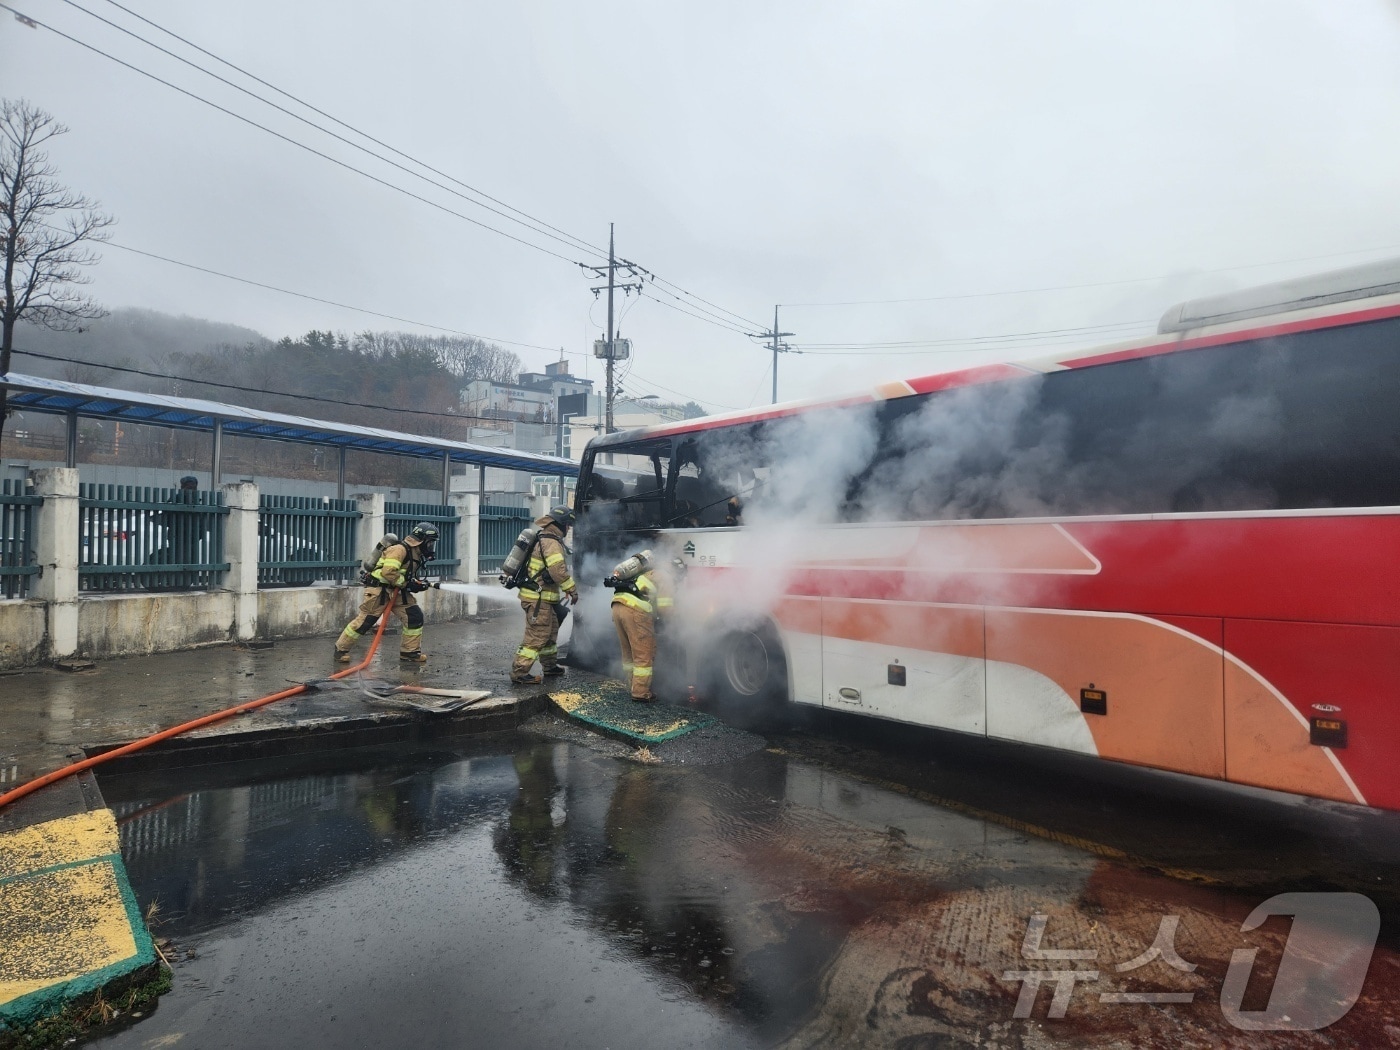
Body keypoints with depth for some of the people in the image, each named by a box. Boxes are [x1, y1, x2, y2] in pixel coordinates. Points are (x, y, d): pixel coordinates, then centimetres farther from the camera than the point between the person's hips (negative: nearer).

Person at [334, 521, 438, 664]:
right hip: (379, 590, -9)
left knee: (415, 616, -2)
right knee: (365, 621, -2)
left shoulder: (417, 554, 10)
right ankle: (341, 649, 17)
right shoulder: (400, 549, -19)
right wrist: (406, 583, -20)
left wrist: (419, 583, -1)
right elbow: (388, 572, -28)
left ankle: (409, 652, 8)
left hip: (396, 591, 9)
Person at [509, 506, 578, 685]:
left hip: (543, 597, 11)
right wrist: (572, 590, -15)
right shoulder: (551, 542, -17)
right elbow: (558, 570, -26)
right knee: (537, 636, -7)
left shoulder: (543, 538, 16)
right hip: (539, 598, -11)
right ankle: (519, 673, -3)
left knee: (551, 631, 23)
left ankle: (550, 665, 37)